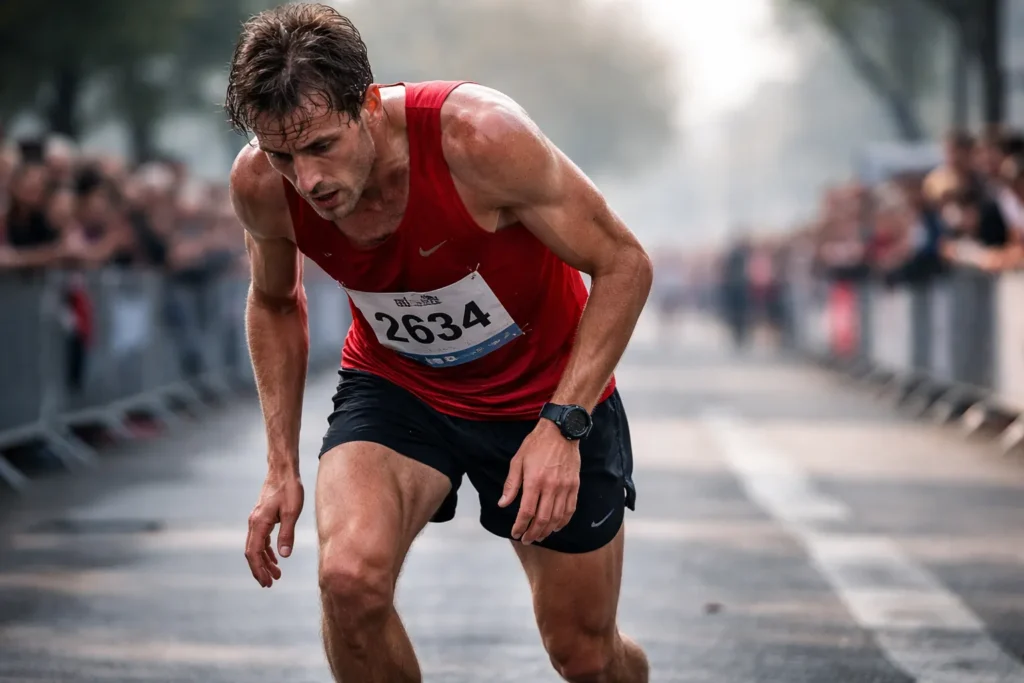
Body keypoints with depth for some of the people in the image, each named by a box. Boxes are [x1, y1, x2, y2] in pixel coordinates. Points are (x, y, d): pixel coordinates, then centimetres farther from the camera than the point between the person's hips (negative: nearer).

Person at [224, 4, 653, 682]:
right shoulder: (260, 185, -21)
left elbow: (624, 265, -22)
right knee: (350, 578, -29)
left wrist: (562, 424, -30)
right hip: (396, 386, 2)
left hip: (548, 390, -2)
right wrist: (283, 466, -2)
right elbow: (275, 302, 4)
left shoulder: (477, 135, -33)